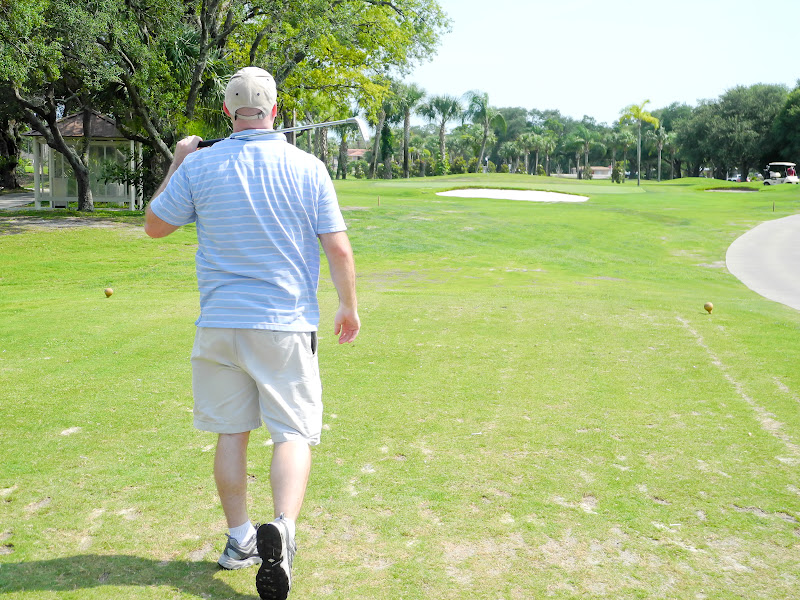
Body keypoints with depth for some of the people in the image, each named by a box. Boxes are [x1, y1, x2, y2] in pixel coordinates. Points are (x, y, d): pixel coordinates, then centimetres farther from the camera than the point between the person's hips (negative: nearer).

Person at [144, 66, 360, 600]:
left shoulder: (199, 166, -2)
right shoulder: (308, 168, -3)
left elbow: (155, 225, 11)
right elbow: (339, 249, -4)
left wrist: (177, 164, 21)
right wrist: (350, 306, 10)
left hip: (220, 324, 2)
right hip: (286, 323, -1)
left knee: (231, 433, 13)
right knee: (293, 433, 4)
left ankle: (240, 540, 23)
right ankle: (282, 530, -18)